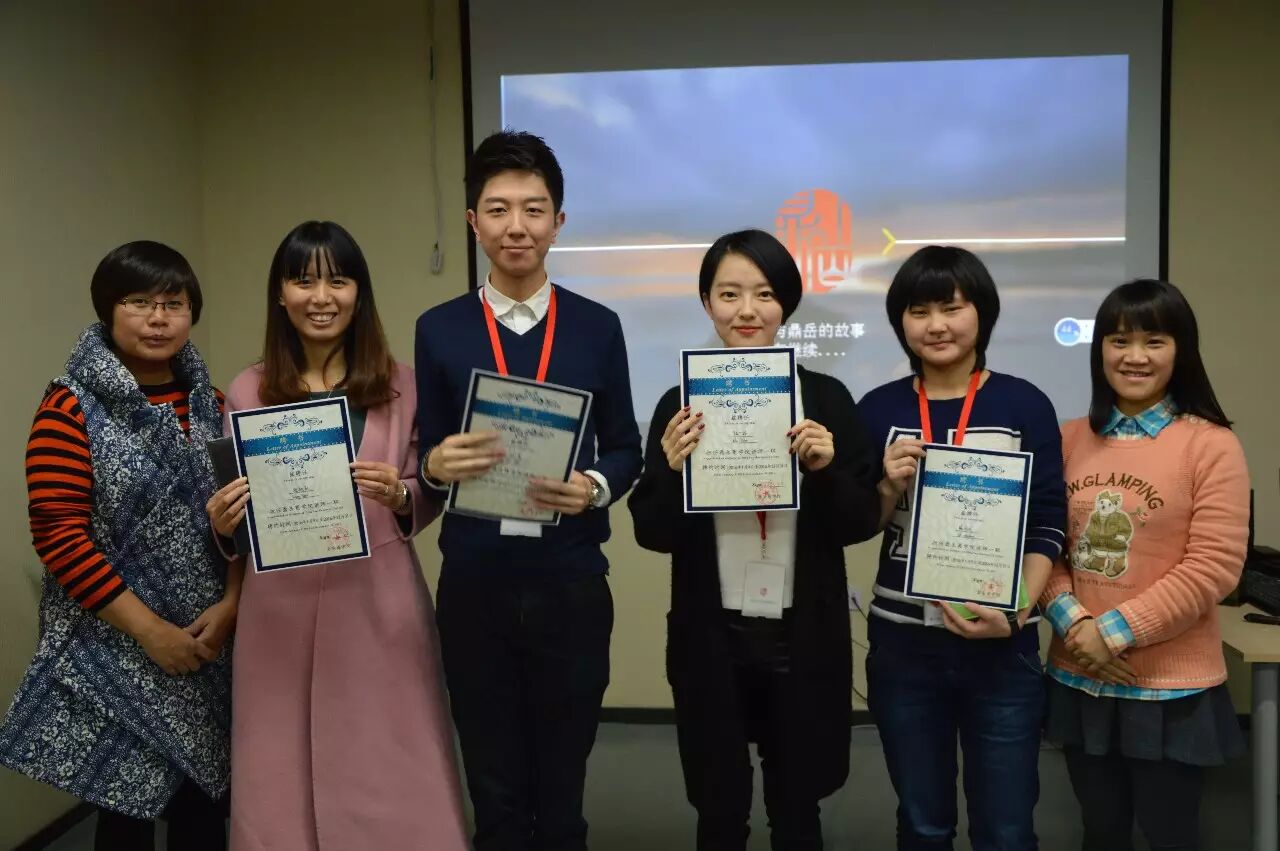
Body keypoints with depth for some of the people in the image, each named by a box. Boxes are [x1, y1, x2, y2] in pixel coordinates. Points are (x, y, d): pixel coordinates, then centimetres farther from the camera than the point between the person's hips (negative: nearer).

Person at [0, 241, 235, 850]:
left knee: (203, 800, 13)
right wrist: (150, 630, -15)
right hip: (114, 649, -4)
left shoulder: (211, 404, 7)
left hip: (209, 642, 5)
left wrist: (229, 604, -7)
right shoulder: (71, 407, -8)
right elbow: (57, 533, -14)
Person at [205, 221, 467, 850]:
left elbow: (427, 500, 5)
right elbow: (237, 512, 9)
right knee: (286, 777, 10)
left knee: (389, 776, 6)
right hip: (282, 609, 1)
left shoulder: (398, 384, 2)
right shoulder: (248, 392, 4)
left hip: (379, 604, -1)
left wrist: (399, 497, -16)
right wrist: (222, 523, -11)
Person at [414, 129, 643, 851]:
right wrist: (436, 466, -18)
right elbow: (423, 461, 5)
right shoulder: (438, 329, 3)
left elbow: (626, 449, 5)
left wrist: (594, 488, -16)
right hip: (474, 587, 1)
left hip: (571, 583, 0)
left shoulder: (599, 327, 2)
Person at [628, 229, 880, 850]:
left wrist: (826, 470, -19)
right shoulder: (680, 404, -2)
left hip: (804, 640, 0)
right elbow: (653, 534, -2)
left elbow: (863, 523, -1)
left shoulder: (826, 398, -2)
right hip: (710, 641, 0)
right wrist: (674, 472, -20)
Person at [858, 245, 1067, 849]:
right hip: (902, 644, 2)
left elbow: (1046, 529, -3)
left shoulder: (1025, 406, -3)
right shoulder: (879, 408, 1)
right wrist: (890, 486, -14)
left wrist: (1014, 614, -17)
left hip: (1002, 646, -1)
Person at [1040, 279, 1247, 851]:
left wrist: (1115, 630, -17)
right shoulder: (1070, 440, 4)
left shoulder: (1211, 445, -9)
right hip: (1078, 679, 4)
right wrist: (1072, 621, -12)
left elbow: (1213, 568, -14)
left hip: (1172, 688, -4)